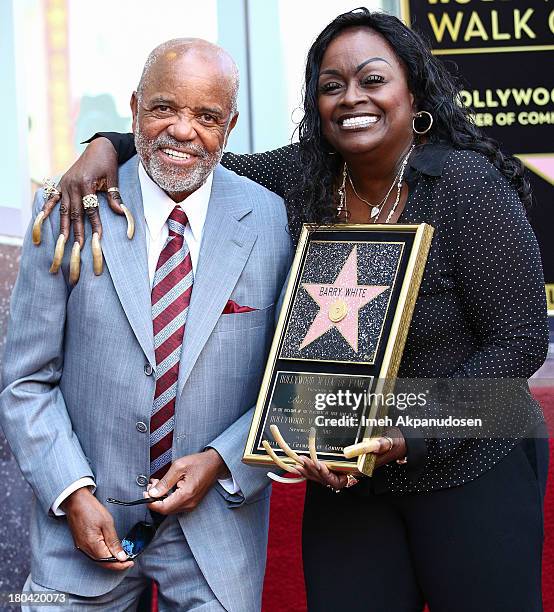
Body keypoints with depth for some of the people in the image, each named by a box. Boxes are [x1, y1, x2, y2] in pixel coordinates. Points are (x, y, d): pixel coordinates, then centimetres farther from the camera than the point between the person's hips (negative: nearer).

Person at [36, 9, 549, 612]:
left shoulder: (467, 184, -16)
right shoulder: (302, 178, -2)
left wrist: (409, 436, -20)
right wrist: (109, 146, -8)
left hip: (469, 468, -4)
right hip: (345, 477, 4)